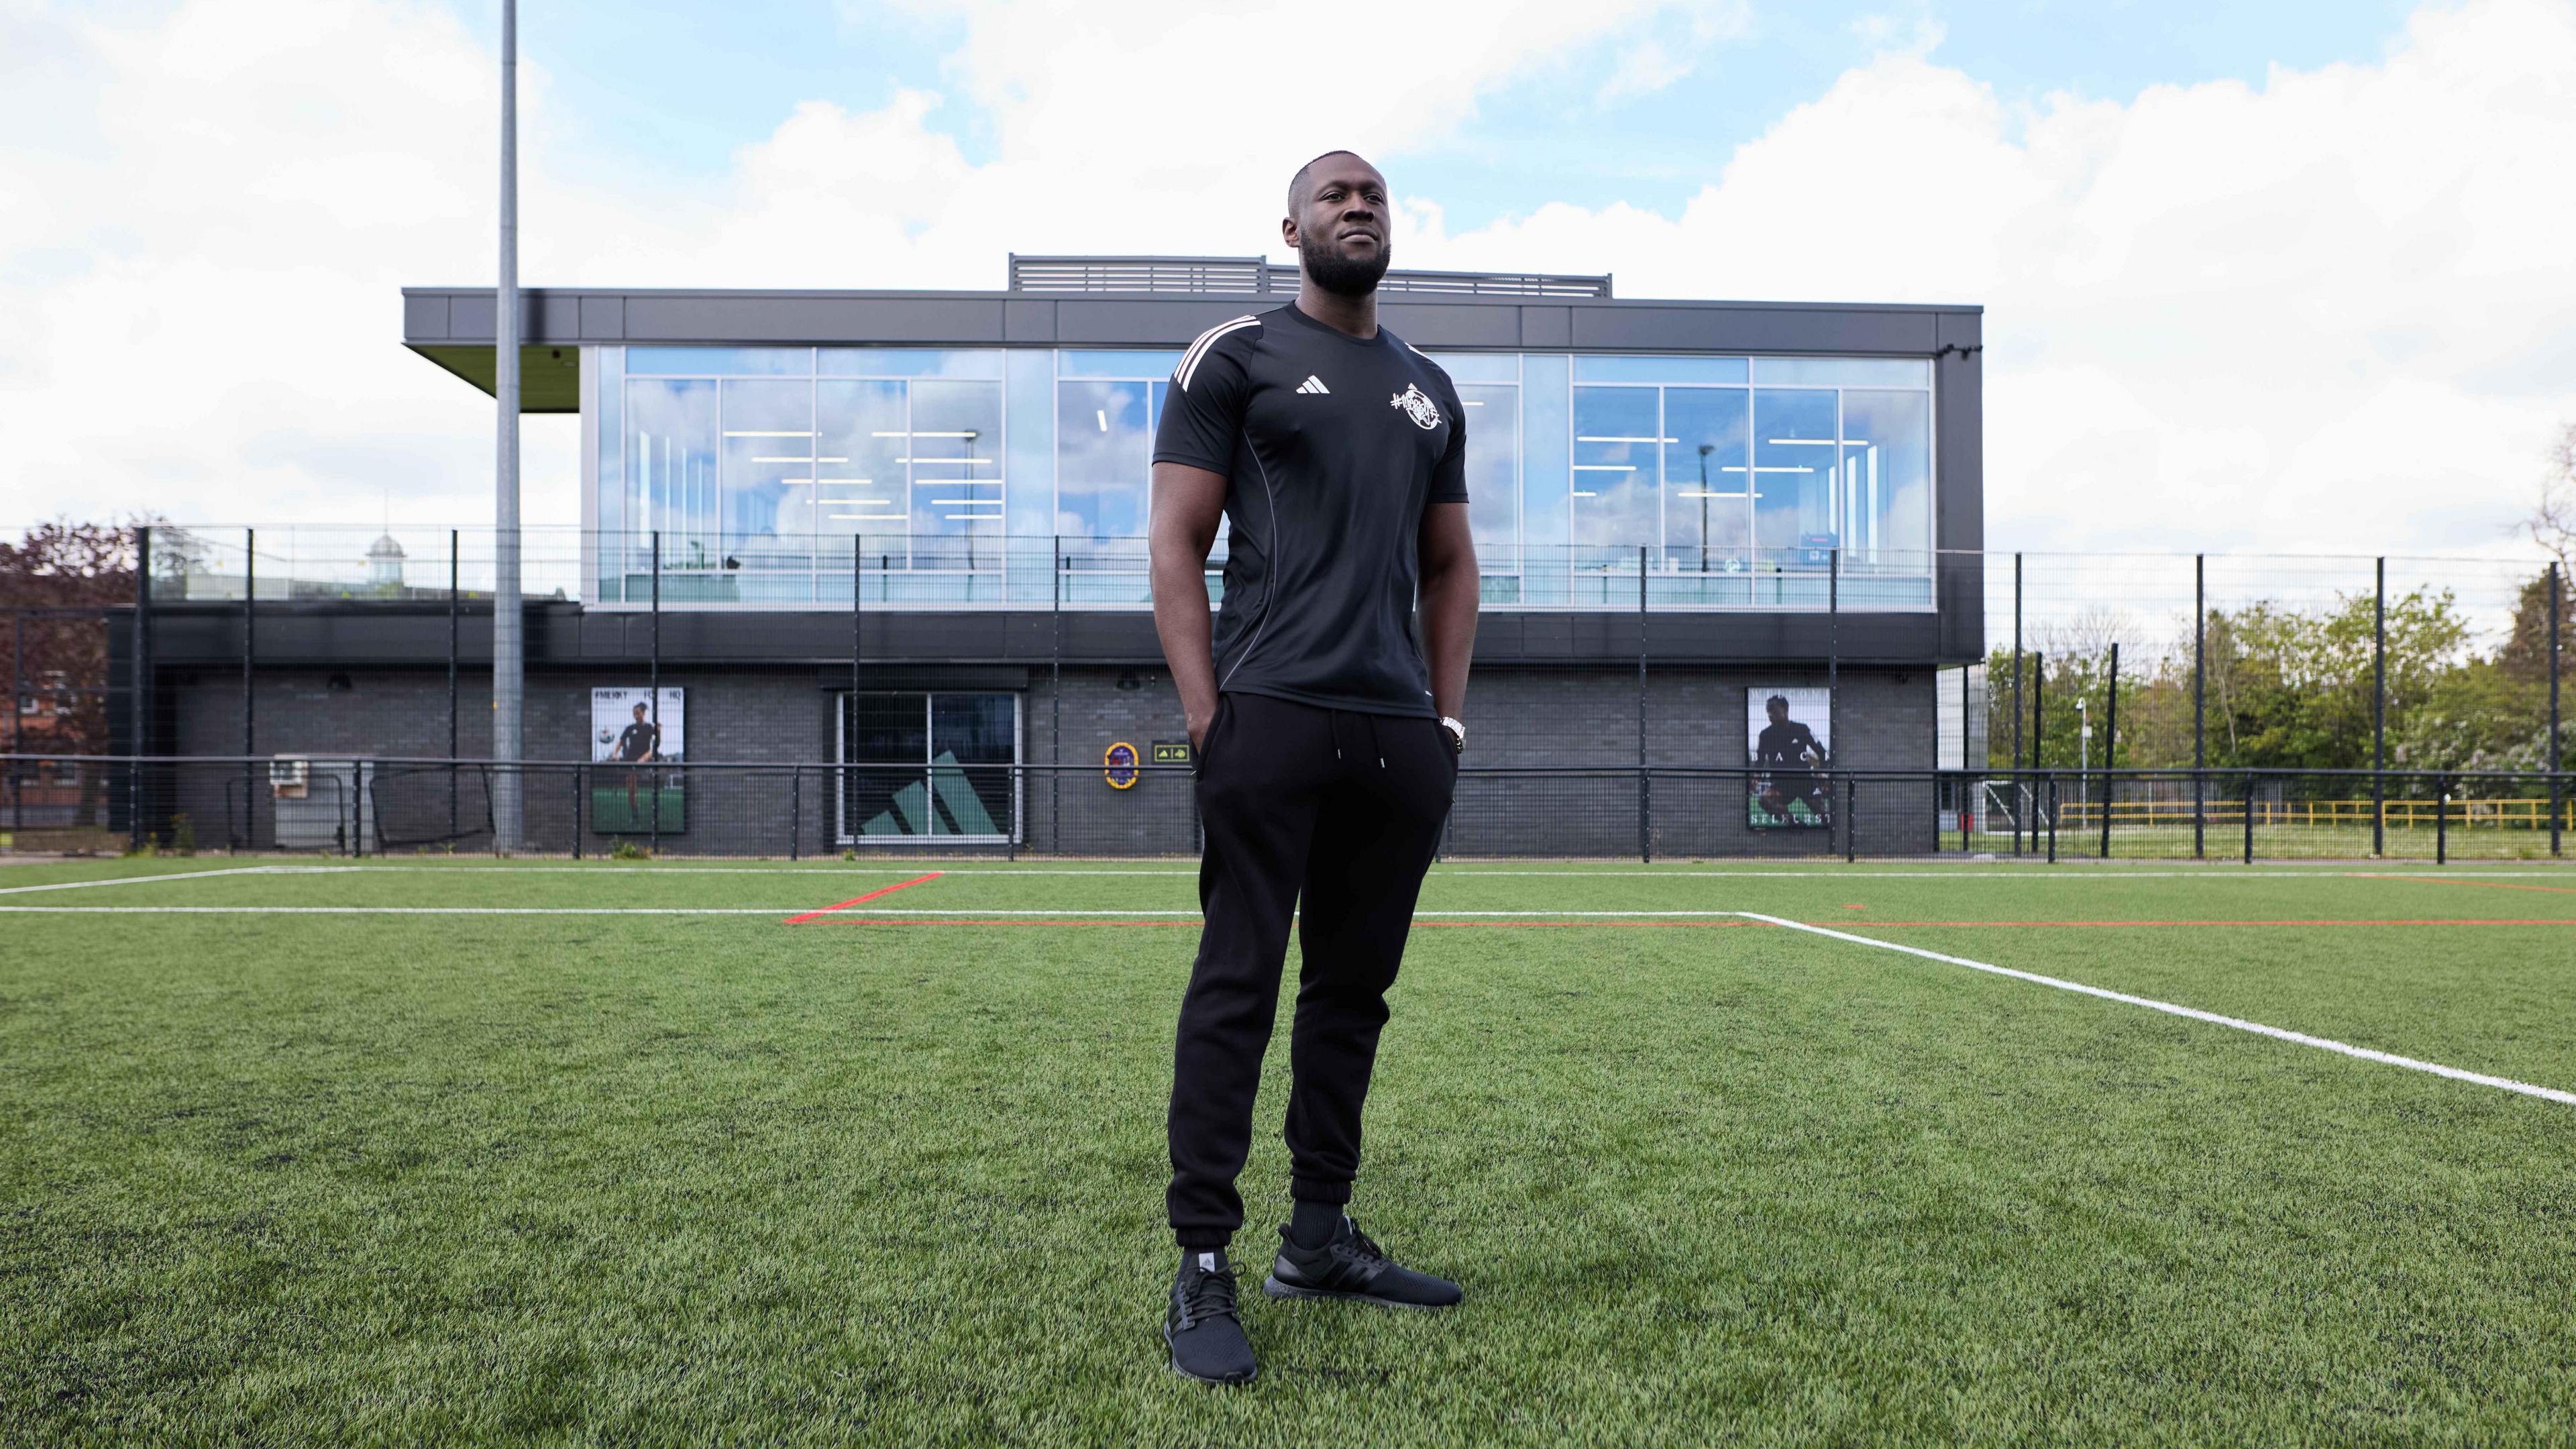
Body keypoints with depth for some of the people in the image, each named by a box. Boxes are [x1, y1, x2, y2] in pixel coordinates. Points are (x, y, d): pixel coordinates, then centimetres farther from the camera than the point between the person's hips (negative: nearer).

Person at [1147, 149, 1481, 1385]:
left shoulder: (1429, 390, 21)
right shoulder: (1236, 357, 5)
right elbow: (1177, 544, -2)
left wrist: (1448, 717, 12)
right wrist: (1205, 718, -11)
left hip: (1401, 731, 6)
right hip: (1273, 718, -6)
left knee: (1354, 984, 10)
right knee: (1236, 985, -6)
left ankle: (1319, 1238, 22)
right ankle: (1202, 1269, 2)